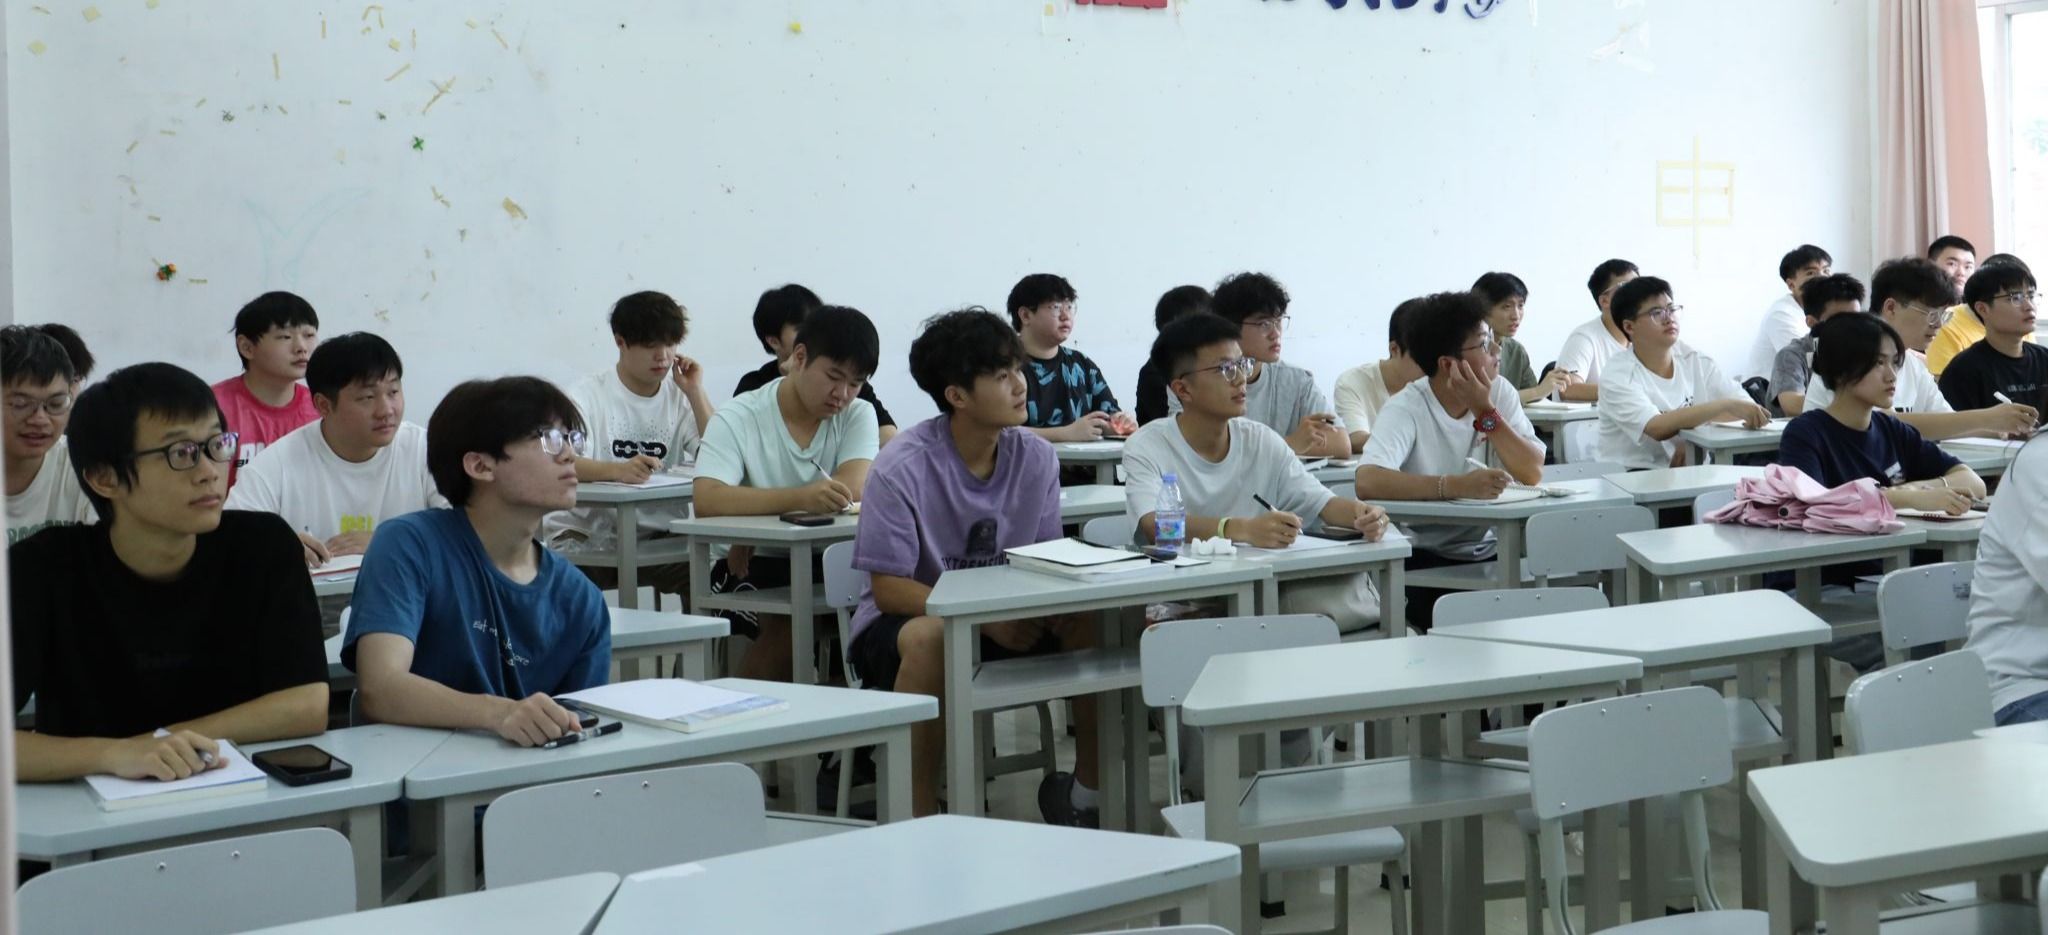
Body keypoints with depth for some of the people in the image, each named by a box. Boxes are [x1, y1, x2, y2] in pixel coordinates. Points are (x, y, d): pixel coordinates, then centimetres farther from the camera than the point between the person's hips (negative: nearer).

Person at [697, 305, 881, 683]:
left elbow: (852, 491, -15)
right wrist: (800, 498, -40)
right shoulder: (738, 420, -7)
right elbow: (708, 501, -24)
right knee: (794, 620, -31)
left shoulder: (858, 416, 2)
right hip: (747, 567, -3)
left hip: (827, 559, 3)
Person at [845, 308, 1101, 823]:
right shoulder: (902, 468, -19)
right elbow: (888, 588, -18)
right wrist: (986, 622, -29)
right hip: (901, 620, -5)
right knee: (930, 637, -39)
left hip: (1007, 620, 5)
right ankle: (918, 816, -27)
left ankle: (1086, 791, -3)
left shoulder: (1035, 458, -4)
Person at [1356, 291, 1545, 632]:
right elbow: (1368, 482, -31)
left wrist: (1486, 413, -15)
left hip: (1492, 552, 5)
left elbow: (1532, 473, -9)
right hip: (1425, 560, -5)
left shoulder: (1500, 393, 2)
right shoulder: (1407, 409, -13)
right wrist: (1457, 486, -39)